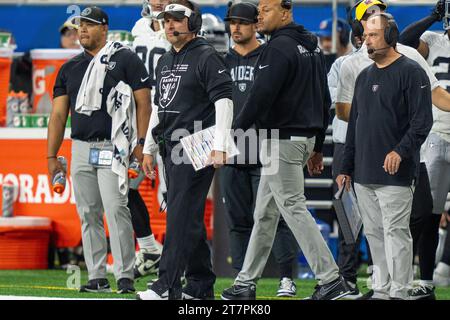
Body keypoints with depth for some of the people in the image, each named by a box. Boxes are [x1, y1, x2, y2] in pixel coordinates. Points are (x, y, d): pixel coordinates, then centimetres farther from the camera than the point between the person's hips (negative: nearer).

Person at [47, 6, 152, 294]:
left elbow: (143, 102, -4)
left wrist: (140, 142, -12)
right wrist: (52, 156, 10)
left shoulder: (125, 59, 0)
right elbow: (59, 114, 15)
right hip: (81, 148, 6)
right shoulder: (70, 68, 15)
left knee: (116, 208, -16)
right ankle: (97, 278, 10)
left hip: (113, 148, -6)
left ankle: (125, 277, -16)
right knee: (88, 214, 6)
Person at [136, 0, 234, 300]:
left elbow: (224, 101, -15)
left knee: (181, 215, -13)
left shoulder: (207, 57, -7)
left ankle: (168, 285, -18)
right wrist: (149, 149, 22)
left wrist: (219, 147, -22)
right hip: (172, 149, 9)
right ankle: (200, 284, 15)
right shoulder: (165, 62, 19)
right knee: (189, 218, 10)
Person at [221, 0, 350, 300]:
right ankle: (246, 283, 17)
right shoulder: (312, 47, 15)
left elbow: (261, 95, -21)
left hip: (282, 138, -10)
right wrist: (318, 146, 22)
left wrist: (236, 132, -15)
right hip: (306, 136, 10)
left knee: (294, 208, -7)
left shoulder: (280, 47, -15)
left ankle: (331, 279, -8)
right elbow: (324, 99, 18)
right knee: (265, 212, 13)